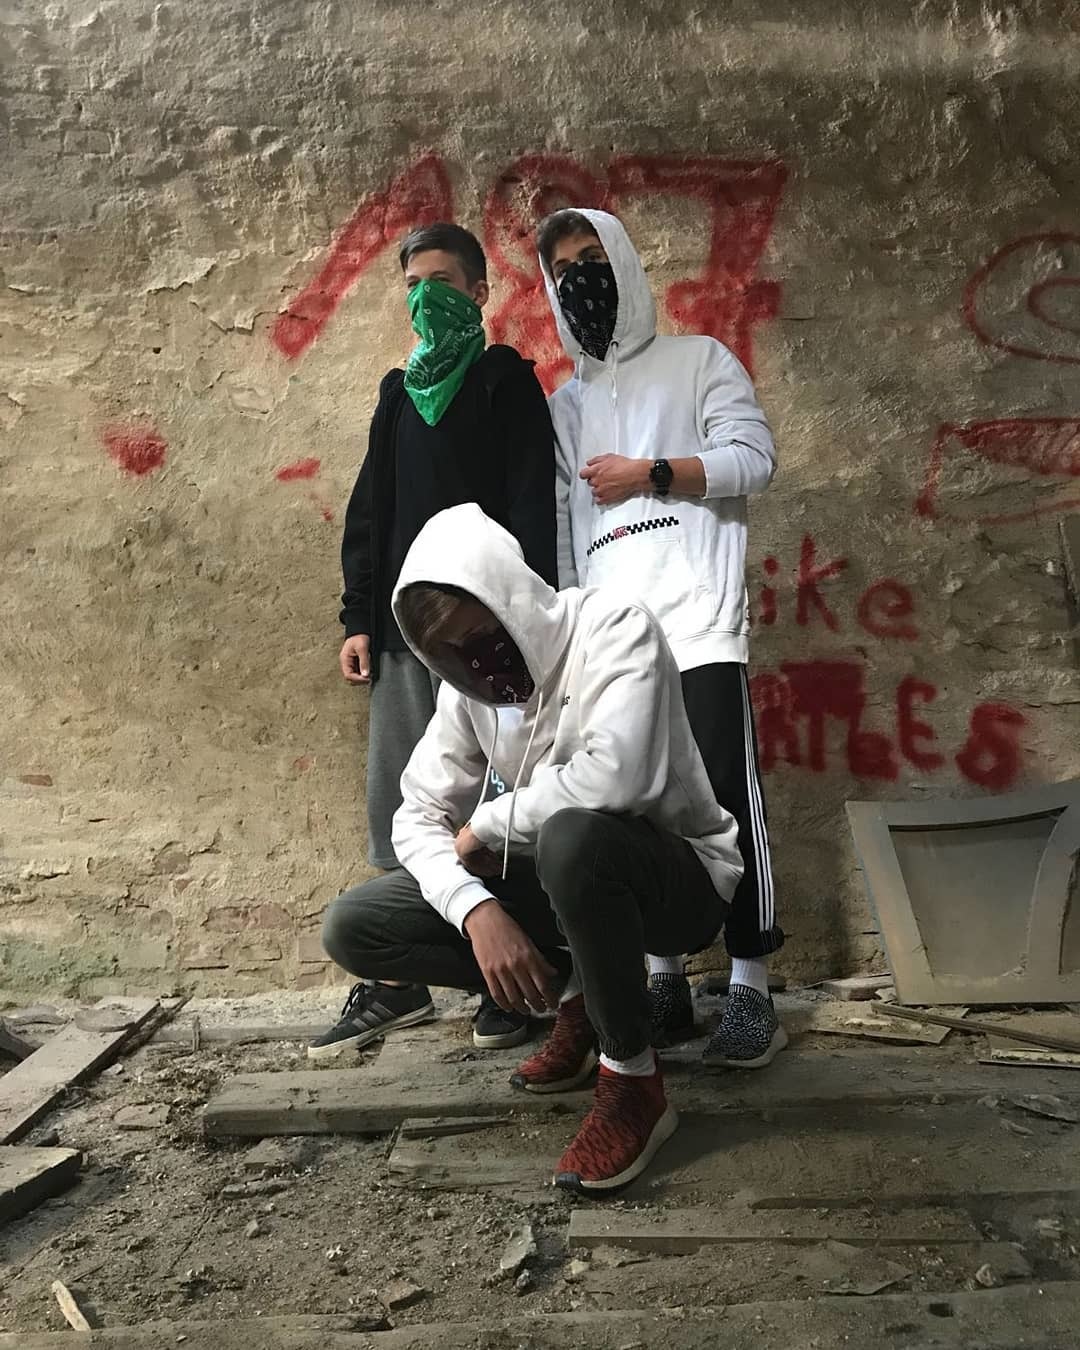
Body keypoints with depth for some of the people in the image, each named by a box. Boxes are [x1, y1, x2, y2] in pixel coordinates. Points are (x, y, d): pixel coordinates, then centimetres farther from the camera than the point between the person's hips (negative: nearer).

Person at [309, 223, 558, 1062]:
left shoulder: (507, 381, 4)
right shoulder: (399, 392, 21)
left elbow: (533, 508, -6)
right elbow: (370, 512, 19)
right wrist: (360, 617, 10)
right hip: (406, 628, 6)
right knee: (400, 809, 7)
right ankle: (398, 982, 16)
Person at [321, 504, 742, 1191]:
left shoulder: (613, 627, -22)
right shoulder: (467, 685, -3)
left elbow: (615, 772, -38)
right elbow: (419, 814, -5)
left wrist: (485, 827, -22)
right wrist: (477, 909, -25)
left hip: (680, 875, -6)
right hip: (569, 879, 6)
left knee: (572, 836, -42)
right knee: (352, 928, -6)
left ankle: (634, 1080, -18)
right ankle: (575, 995, 6)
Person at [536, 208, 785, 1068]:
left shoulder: (699, 360, 14)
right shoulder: (566, 404, 25)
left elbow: (755, 457, 1)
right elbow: (558, 524, 20)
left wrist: (651, 471, -7)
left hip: (697, 619, -4)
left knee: (725, 796, -10)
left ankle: (752, 988, -3)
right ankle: (665, 979, 9)